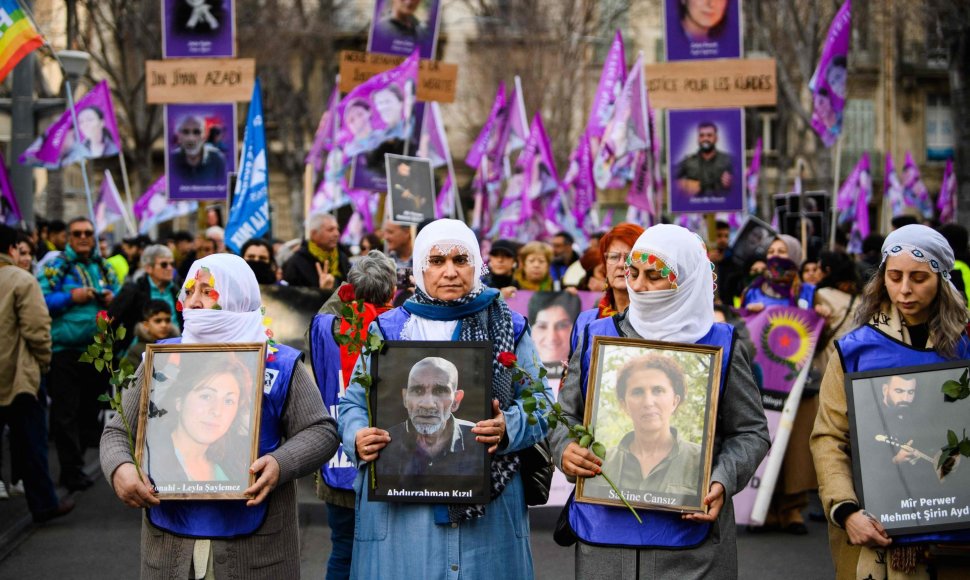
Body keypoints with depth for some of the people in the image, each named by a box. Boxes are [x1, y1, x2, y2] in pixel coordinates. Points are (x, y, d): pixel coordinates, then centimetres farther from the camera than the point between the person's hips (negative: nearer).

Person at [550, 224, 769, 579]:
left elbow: (751, 432, 4)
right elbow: (565, 414, 12)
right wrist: (565, 450, -9)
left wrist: (722, 481, -13)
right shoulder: (597, 337, 6)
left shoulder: (720, 346, 1)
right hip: (603, 527, 2)